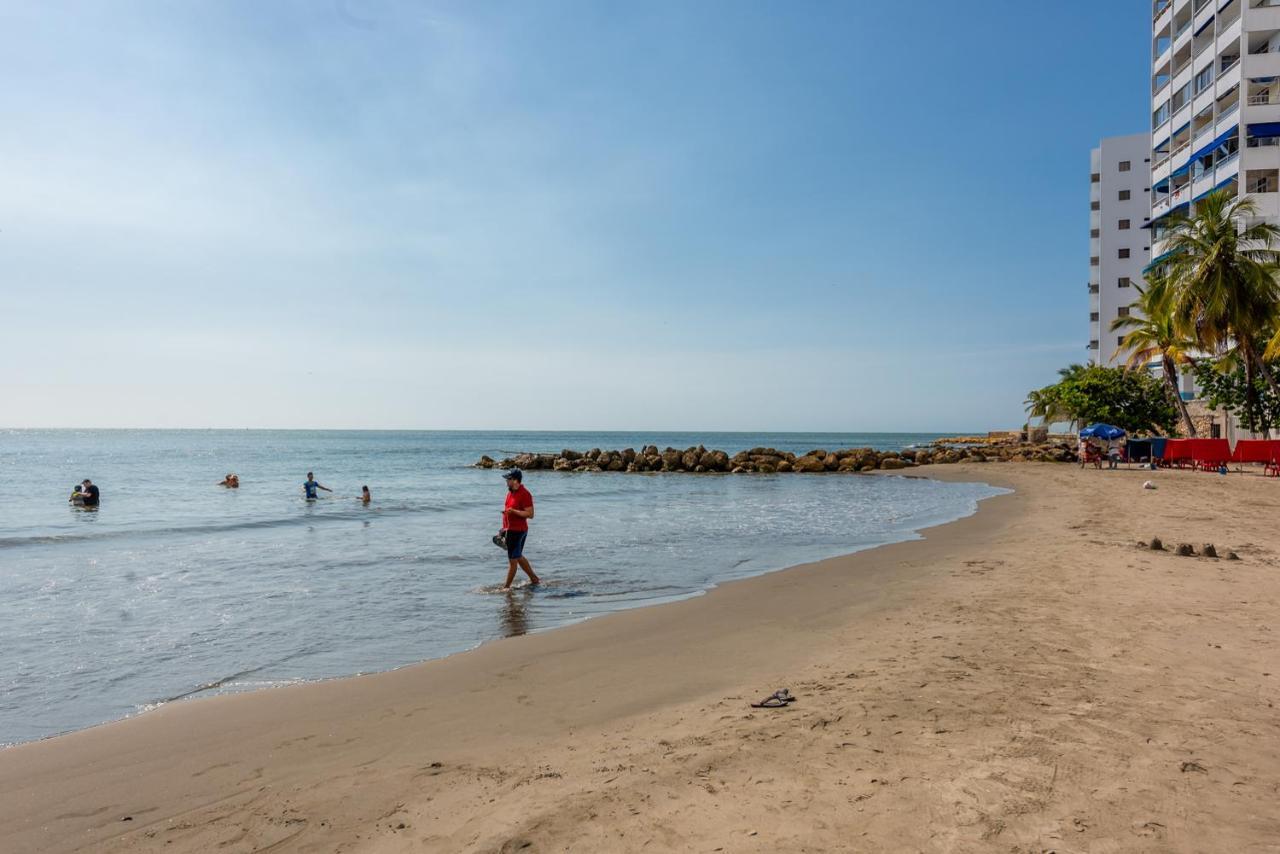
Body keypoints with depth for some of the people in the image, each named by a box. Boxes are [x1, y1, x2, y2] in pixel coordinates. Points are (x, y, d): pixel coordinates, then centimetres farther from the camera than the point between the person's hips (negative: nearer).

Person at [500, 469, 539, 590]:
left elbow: (530, 514, -21)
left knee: (513, 560, -1)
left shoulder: (524, 494, -18)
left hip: (517, 531, -10)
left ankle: (507, 587, 8)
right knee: (518, 557, 19)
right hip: (510, 529, 10)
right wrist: (504, 527, 21)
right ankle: (534, 578, 31)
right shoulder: (511, 492, 10)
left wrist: (513, 511, -29)